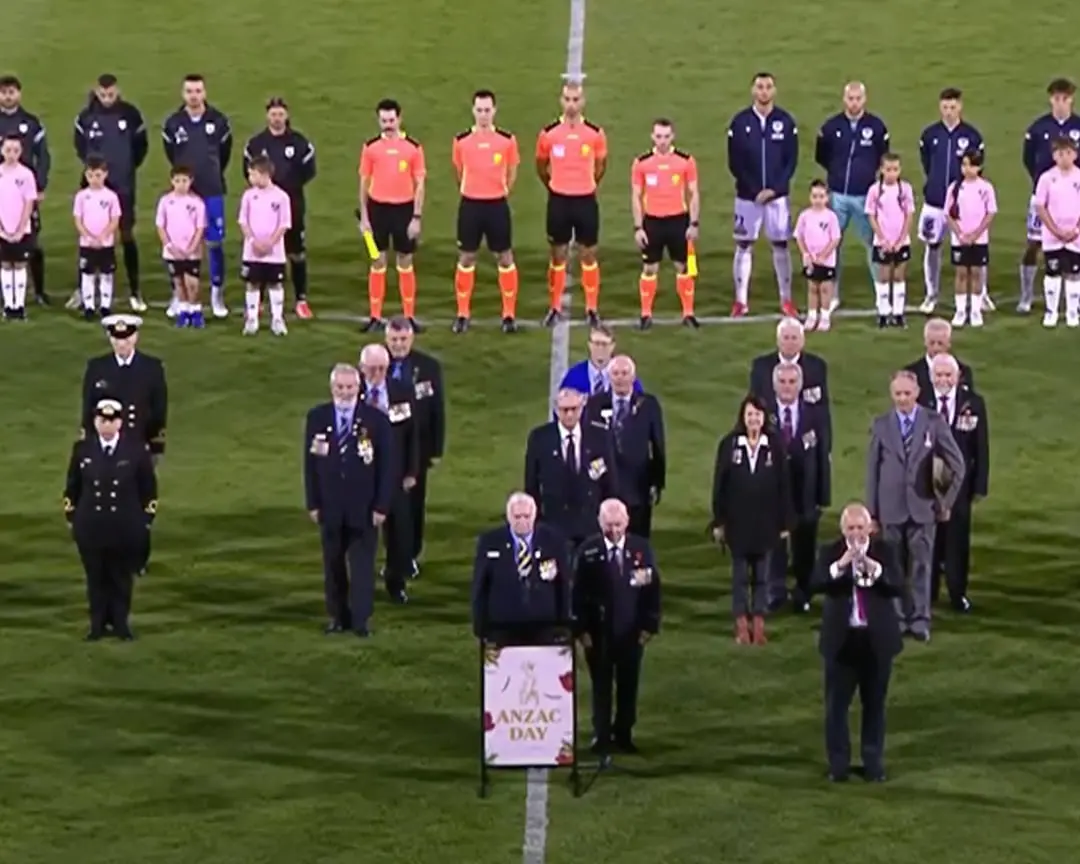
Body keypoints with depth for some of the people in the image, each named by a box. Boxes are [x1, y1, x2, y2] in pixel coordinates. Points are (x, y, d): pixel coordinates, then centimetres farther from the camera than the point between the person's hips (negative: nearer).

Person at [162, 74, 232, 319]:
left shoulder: (219, 122, -5)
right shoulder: (173, 123, -4)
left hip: (212, 192, 0)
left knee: (215, 243, 2)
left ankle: (217, 295, 12)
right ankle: (179, 295, 13)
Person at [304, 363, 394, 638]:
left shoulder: (376, 420, -7)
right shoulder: (317, 418, 0)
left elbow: (387, 466, -5)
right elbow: (310, 463, 4)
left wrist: (381, 506, -8)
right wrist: (312, 502, 0)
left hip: (364, 507, -2)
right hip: (330, 506, 2)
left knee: (362, 564, 0)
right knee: (333, 564, 9)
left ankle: (361, 618, 6)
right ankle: (337, 616, 18)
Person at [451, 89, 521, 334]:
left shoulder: (507, 140, -3)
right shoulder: (461, 140, -1)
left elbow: (512, 173, 8)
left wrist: (499, 194, 6)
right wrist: (471, 193, 10)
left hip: (497, 204, 0)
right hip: (470, 205, 1)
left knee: (504, 257, 4)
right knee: (466, 258, 6)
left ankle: (509, 314, 12)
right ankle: (463, 314, 14)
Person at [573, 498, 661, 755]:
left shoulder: (642, 548, -2)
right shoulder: (588, 551, -8)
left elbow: (653, 588, 1)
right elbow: (578, 593, -5)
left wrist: (650, 625, -3)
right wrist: (582, 629, -9)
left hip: (632, 631, 2)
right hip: (599, 631, -2)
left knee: (629, 685, 9)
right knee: (601, 686, 6)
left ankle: (623, 734, 21)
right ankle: (601, 737, 15)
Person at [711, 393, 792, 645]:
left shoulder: (775, 445, -4)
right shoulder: (728, 444, -5)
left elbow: (784, 485, -1)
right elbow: (719, 484, -1)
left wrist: (785, 521, -1)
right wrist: (718, 521, -1)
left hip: (766, 520, 0)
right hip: (738, 520, 0)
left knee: (761, 574, 7)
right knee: (740, 574, 7)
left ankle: (759, 624, 13)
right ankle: (741, 624, 13)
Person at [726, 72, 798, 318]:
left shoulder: (786, 122, -1)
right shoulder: (740, 122, -3)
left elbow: (791, 161, 0)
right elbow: (734, 162, -3)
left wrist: (774, 189, -11)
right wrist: (754, 190, -10)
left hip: (777, 195, 0)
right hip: (747, 196, 0)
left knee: (780, 245, 5)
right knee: (743, 245, 3)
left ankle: (786, 299, 12)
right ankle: (741, 300, 9)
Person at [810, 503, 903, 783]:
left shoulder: (885, 551, -1)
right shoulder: (830, 552, -2)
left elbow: (898, 586, -12)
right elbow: (817, 583, -17)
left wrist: (875, 569, -27)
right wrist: (840, 565, -31)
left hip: (877, 638, 0)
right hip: (842, 638, 0)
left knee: (874, 703, 8)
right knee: (836, 704, 2)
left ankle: (873, 763, 16)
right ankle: (838, 764, 10)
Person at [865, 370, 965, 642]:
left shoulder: (934, 422, -2)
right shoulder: (881, 424, 1)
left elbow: (957, 465, 2)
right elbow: (872, 469, 3)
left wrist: (947, 501, 1)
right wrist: (872, 510, 1)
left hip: (922, 507, -1)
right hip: (891, 508, 1)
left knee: (921, 566, 2)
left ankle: (920, 619, 8)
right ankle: (897, 617, 16)